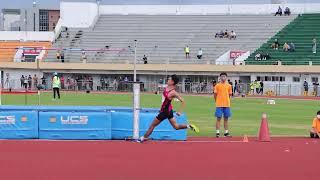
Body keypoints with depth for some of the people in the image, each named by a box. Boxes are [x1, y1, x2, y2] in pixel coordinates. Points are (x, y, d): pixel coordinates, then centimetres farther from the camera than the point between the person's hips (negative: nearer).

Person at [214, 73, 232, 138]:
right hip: (219, 105, -3)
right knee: (218, 118, -2)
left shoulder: (229, 86, 6)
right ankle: (217, 132, 0)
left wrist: (226, 101, 13)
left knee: (226, 119, 7)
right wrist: (217, 102, 7)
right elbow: (215, 95, 4)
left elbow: (229, 95, 13)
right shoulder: (217, 85, -1)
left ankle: (226, 132, 13)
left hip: (227, 105, 3)